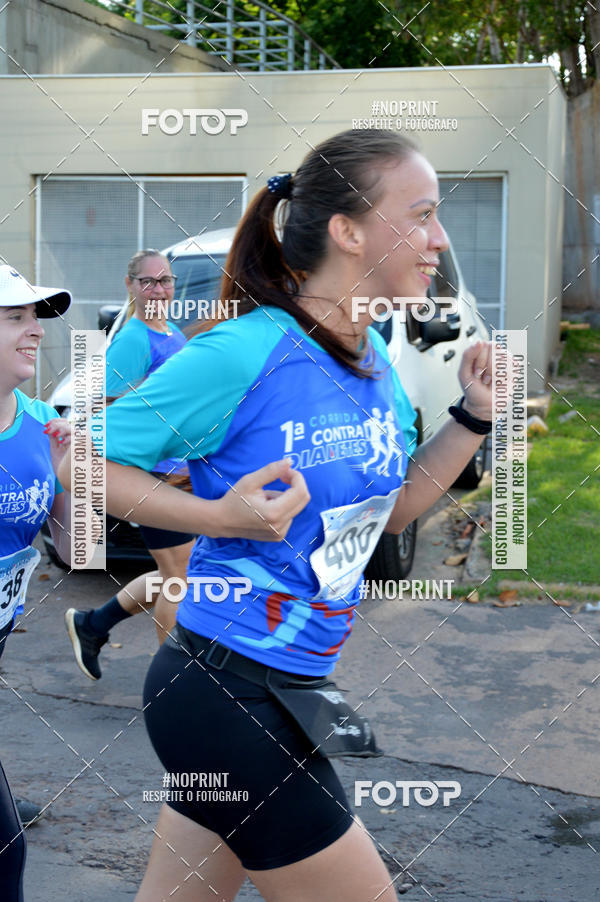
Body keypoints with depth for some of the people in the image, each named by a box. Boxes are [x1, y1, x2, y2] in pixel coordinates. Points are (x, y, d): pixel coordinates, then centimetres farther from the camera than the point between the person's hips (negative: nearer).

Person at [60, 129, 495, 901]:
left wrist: (474, 416, 6)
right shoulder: (243, 353, -19)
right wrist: (220, 517, -23)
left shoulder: (376, 359, 6)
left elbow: (389, 510, 18)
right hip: (223, 691, -8)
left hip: (291, 692, 8)